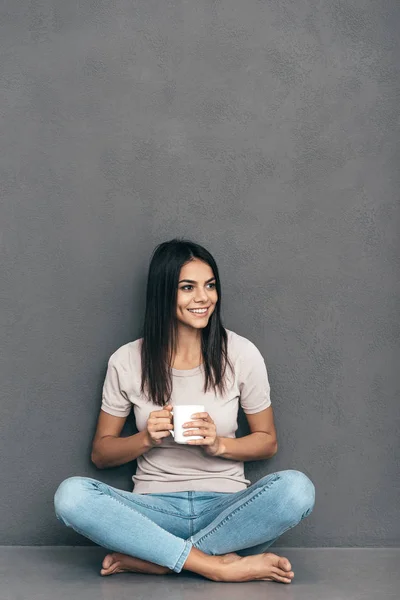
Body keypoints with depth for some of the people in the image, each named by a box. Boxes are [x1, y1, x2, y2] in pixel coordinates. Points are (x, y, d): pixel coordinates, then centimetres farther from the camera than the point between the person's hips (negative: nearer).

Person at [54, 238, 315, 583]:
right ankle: (219, 565, -27)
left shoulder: (241, 354, 0)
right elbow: (100, 454, 7)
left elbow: (267, 442, 7)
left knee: (297, 488, -30)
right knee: (71, 494, -28)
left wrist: (218, 444, -12)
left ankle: (148, 560, -23)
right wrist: (146, 439, -12)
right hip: (154, 509, 0)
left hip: (225, 506, 1)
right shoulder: (127, 361, 0)